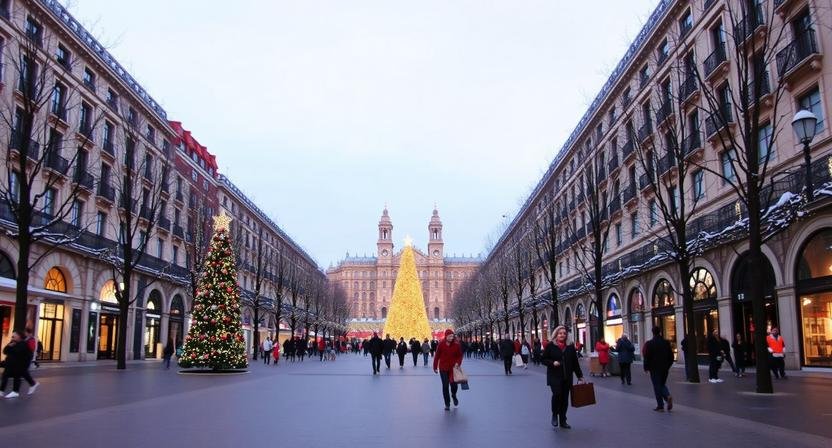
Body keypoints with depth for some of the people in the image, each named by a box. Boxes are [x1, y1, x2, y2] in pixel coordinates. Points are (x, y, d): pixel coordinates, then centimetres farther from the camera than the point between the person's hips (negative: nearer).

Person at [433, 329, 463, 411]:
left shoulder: (456, 345, -7)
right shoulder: (441, 344, -10)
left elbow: (460, 355, 3)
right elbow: (437, 356, -3)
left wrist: (458, 363, -14)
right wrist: (435, 367, -1)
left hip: (453, 368, 1)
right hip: (443, 368, 0)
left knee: (454, 384, -2)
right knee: (445, 386, 3)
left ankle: (454, 395, 34)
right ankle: (447, 404, 17)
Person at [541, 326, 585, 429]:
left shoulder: (570, 347, 7)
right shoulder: (550, 346, -2)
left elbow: (575, 362, 10)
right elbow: (543, 359, 1)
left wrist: (580, 376, 9)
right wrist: (552, 363, -17)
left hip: (567, 377, 3)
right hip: (554, 376, -3)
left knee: (565, 398, 5)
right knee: (557, 394, -19)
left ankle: (563, 421, 19)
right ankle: (554, 415, 6)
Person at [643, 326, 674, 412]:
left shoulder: (649, 344, -11)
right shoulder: (666, 342, 3)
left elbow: (647, 357, -10)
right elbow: (671, 356, 8)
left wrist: (646, 368, 2)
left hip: (654, 369, -4)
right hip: (665, 368, 4)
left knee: (657, 386, 3)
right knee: (662, 384, 19)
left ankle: (660, 406, 1)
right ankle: (668, 396, -8)